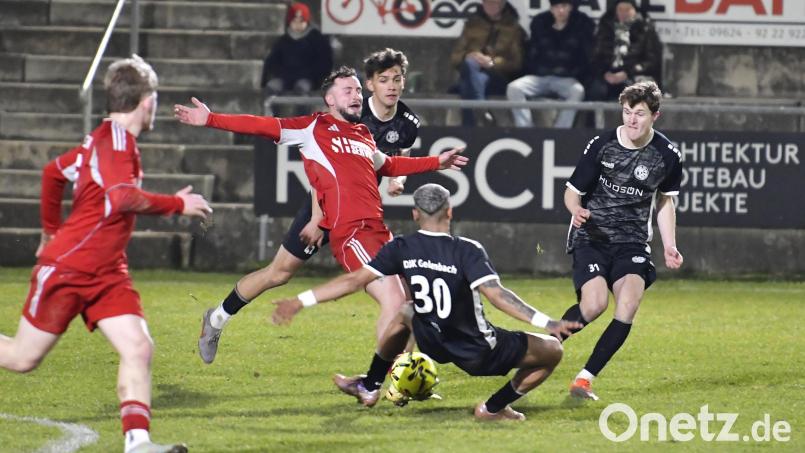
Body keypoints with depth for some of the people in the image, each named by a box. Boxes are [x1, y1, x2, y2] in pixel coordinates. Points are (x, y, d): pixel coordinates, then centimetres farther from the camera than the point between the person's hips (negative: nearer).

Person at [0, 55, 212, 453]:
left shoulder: (106, 139, 12)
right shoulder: (114, 138, -16)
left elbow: (54, 172, 26)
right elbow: (124, 197, -33)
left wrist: (51, 231, 35)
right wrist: (177, 205, -21)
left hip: (106, 272, 9)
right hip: (66, 269, -9)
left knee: (139, 348, -10)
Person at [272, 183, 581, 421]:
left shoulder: (402, 250, -9)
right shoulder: (467, 252, -20)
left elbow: (353, 281, -8)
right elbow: (496, 295, -32)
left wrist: (300, 302, -2)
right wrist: (548, 323, -36)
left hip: (434, 345, 5)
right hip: (482, 355, -5)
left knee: (404, 315, 36)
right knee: (552, 351, 9)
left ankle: (369, 387, 39)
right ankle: (494, 408, 8)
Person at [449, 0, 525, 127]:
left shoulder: (513, 28, 11)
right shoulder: (473, 23, 17)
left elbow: (516, 64, 2)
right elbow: (455, 57, 12)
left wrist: (492, 62, -17)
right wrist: (468, 57, -12)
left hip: (499, 80, -2)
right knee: (470, 63, -35)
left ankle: (469, 127, -40)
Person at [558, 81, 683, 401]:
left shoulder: (667, 155, -1)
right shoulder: (601, 146, -8)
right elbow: (573, 191, 0)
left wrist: (669, 246, 8)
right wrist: (576, 210, -24)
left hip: (632, 242, 2)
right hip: (591, 238, -2)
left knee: (629, 304, -24)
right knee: (594, 304, -25)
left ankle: (586, 378, -14)